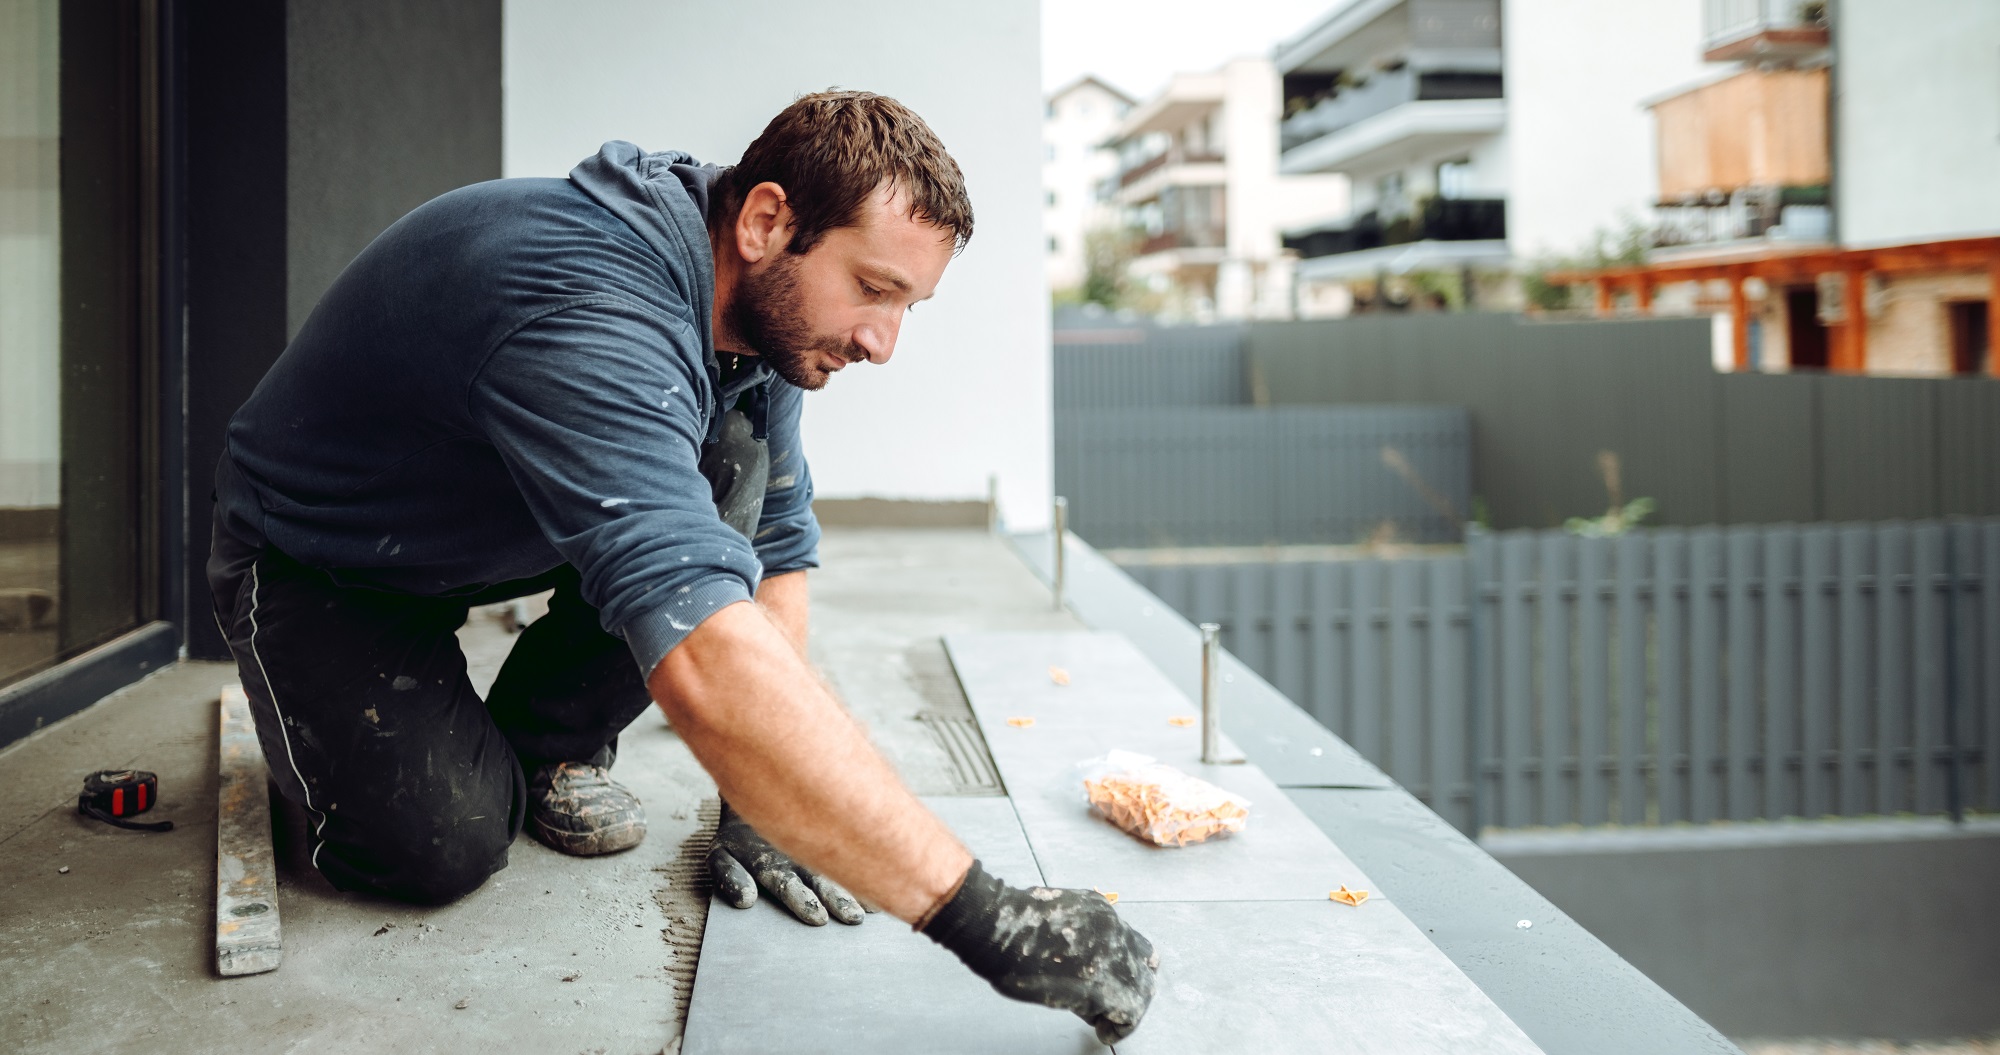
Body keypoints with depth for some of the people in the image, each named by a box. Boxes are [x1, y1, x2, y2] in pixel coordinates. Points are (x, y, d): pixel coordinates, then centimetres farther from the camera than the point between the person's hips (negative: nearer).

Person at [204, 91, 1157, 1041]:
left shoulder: (759, 300, -13)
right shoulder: (589, 318, -42)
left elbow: (777, 546, -3)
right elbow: (705, 667, -53)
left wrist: (755, 800, -12)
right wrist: (980, 916, -54)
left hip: (495, 535, 6)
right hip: (312, 563, -6)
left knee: (733, 464, -18)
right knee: (444, 847, -25)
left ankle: (550, 750, 2)